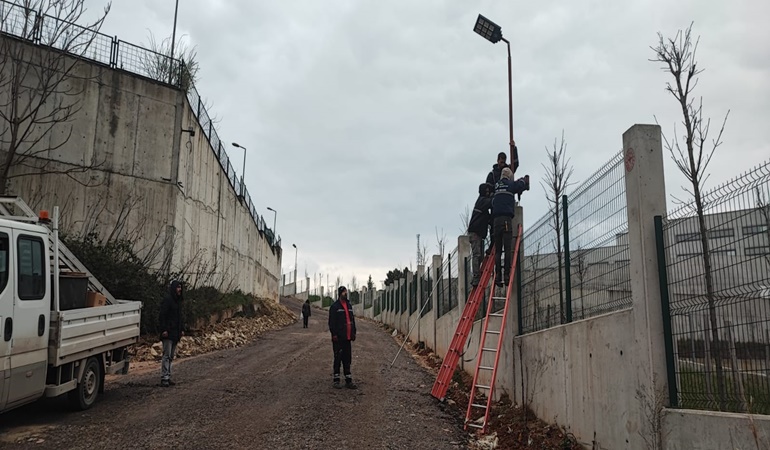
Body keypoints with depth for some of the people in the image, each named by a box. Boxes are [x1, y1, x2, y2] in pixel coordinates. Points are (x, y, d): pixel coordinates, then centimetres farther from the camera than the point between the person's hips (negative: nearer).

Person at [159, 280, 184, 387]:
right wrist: (164, 330, -21)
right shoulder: (167, 299, -11)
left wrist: (181, 329, 18)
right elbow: (162, 315, -16)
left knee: (171, 356, 11)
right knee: (167, 355, -8)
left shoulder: (178, 300, 15)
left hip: (176, 332, 9)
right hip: (168, 332, -9)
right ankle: (164, 378, -6)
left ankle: (168, 377, 16)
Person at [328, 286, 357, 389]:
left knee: (347, 359, 9)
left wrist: (353, 333, 15)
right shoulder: (335, 306, -6)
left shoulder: (349, 305, 15)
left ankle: (348, 381, 14)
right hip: (338, 338, -6)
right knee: (338, 358, 0)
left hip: (347, 338, 6)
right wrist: (334, 334, -16)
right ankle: (336, 380, 9)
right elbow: (332, 322, -10)